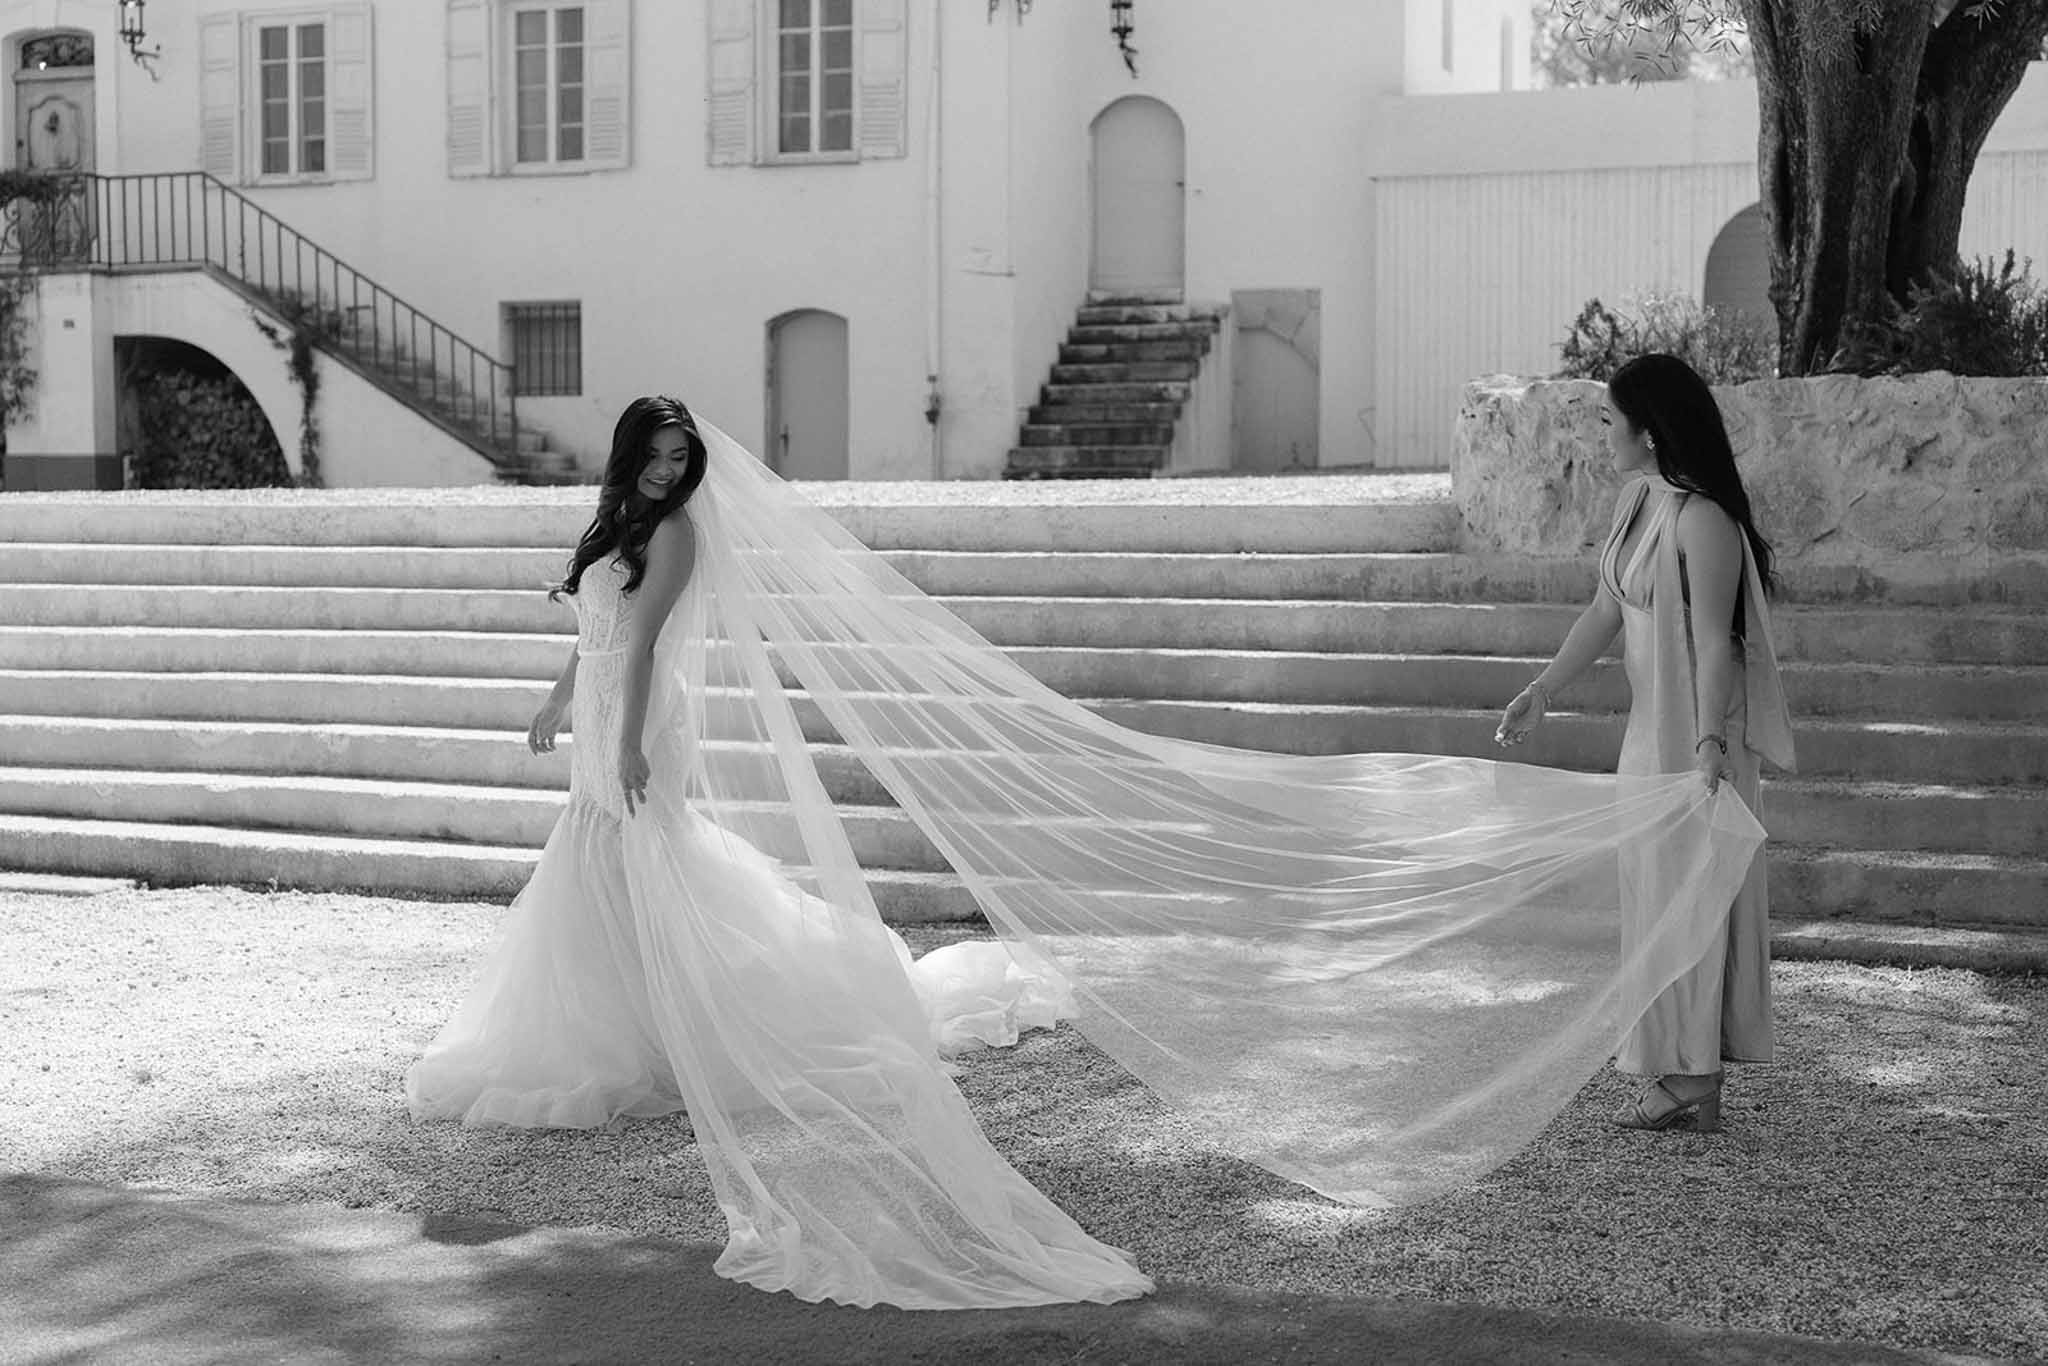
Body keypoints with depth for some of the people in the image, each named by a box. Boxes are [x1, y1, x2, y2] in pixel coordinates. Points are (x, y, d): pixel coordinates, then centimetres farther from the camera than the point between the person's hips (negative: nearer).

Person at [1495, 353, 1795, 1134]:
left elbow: (1715, 644, -24)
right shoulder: (1637, 499, 7)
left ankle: (1692, 1078, 8)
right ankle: (1685, 1073, 23)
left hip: (1697, 730, -9)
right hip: (1651, 724, 9)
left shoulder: (1702, 520, -21)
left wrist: (1709, 745, -31)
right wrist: (1540, 693, 6)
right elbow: (1604, 613, 11)